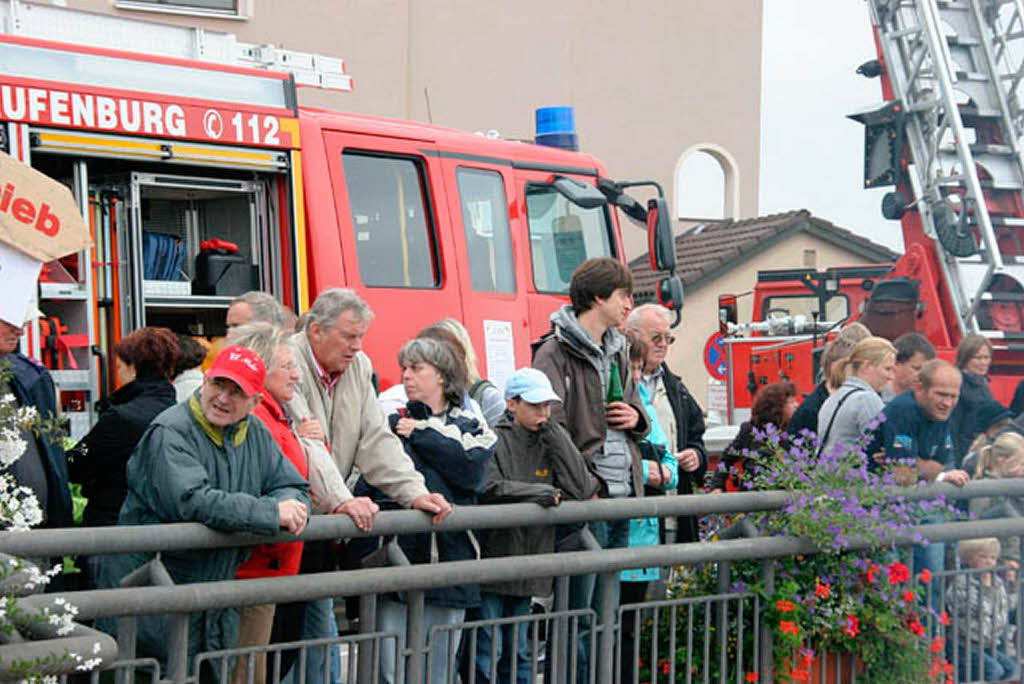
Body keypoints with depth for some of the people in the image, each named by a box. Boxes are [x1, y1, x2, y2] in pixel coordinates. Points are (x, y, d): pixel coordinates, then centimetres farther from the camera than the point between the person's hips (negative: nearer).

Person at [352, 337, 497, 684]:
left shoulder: (471, 427, 11)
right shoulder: (388, 425, 9)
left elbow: (472, 469, -11)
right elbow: (364, 488, -1)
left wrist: (420, 434, -4)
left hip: (449, 561, 1)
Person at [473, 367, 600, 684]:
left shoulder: (550, 442, 11)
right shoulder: (493, 440, -7)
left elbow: (581, 488, -2)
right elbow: (489, 488, -22)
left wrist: (554, 433, -3)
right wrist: (544, 493, -16)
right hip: (490, 561, -6)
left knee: (518, 652, 14)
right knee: (488, 651, -5)